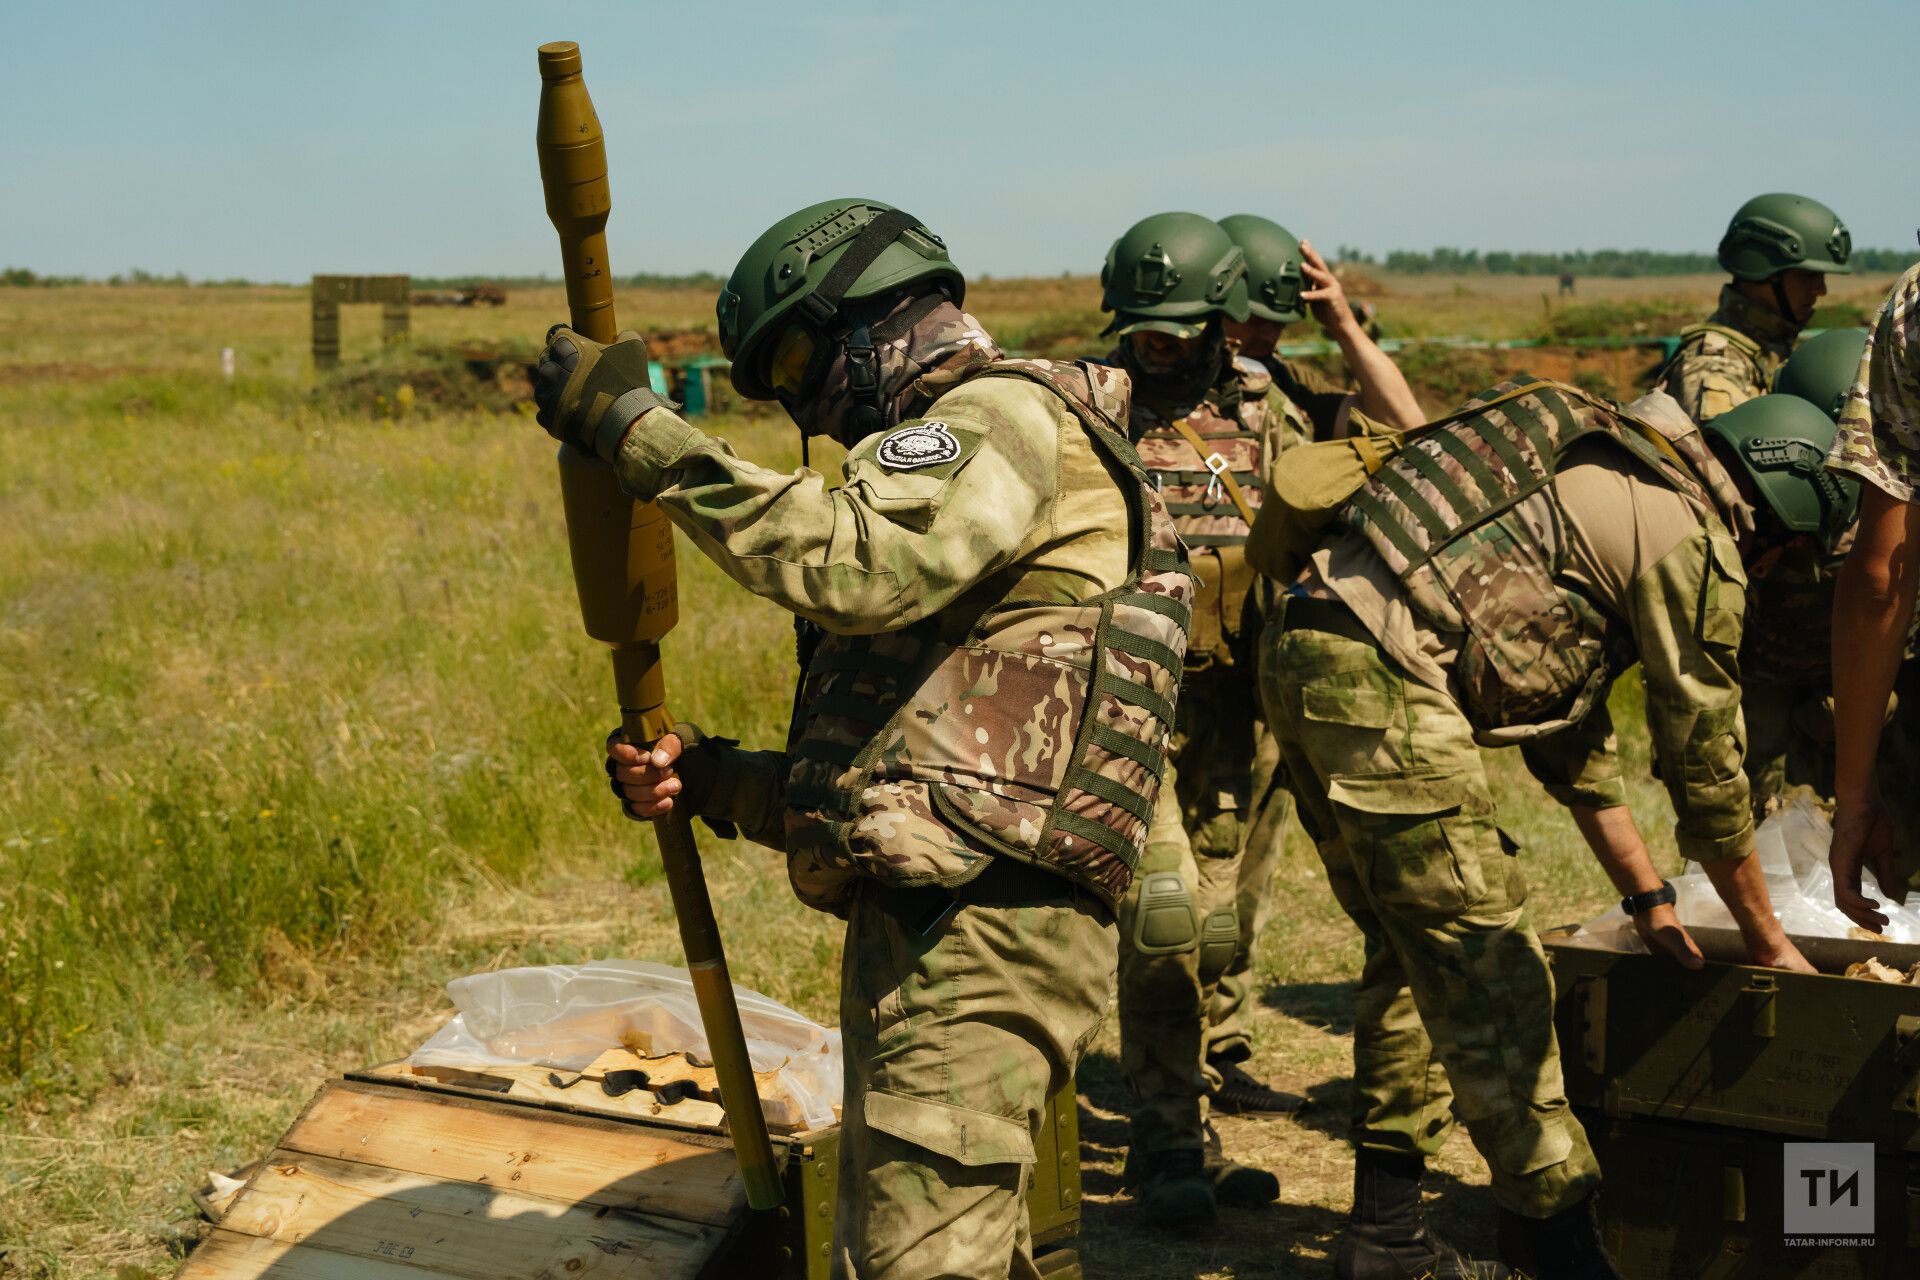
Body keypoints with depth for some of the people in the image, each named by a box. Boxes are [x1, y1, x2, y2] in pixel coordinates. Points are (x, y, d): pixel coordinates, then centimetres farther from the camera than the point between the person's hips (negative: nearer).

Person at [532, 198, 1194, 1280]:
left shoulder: (1009, 415, -3)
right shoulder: (943, 460, 27)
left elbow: (855, 563, -25)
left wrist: (643, 430, -18)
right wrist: (706, 778, 10)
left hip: (979, 934, -11)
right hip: (922, 923, 11)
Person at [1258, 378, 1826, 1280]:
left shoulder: (1602, 485, 28)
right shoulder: (1691, 537, 0)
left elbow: (1570, 722, 33)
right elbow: (1706, 764, 6)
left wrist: (1648, 894, 35)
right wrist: (1766, 941, 20)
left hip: (1297, 651, 10)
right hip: (1382, 675, -10)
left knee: (1412, 953, 19)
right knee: (1488, 975, -3)